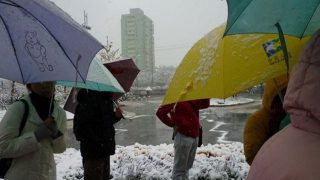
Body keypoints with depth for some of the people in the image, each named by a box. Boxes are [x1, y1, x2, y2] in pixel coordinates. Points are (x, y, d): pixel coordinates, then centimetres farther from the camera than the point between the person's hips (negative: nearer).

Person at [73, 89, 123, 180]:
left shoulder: (106, 99, 9)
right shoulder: (88, 101, -20)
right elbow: (81, 128, -23)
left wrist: (116, 116, -1)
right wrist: (98, 142, -21)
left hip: (105, 150, 9)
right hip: (93, 151, -9)